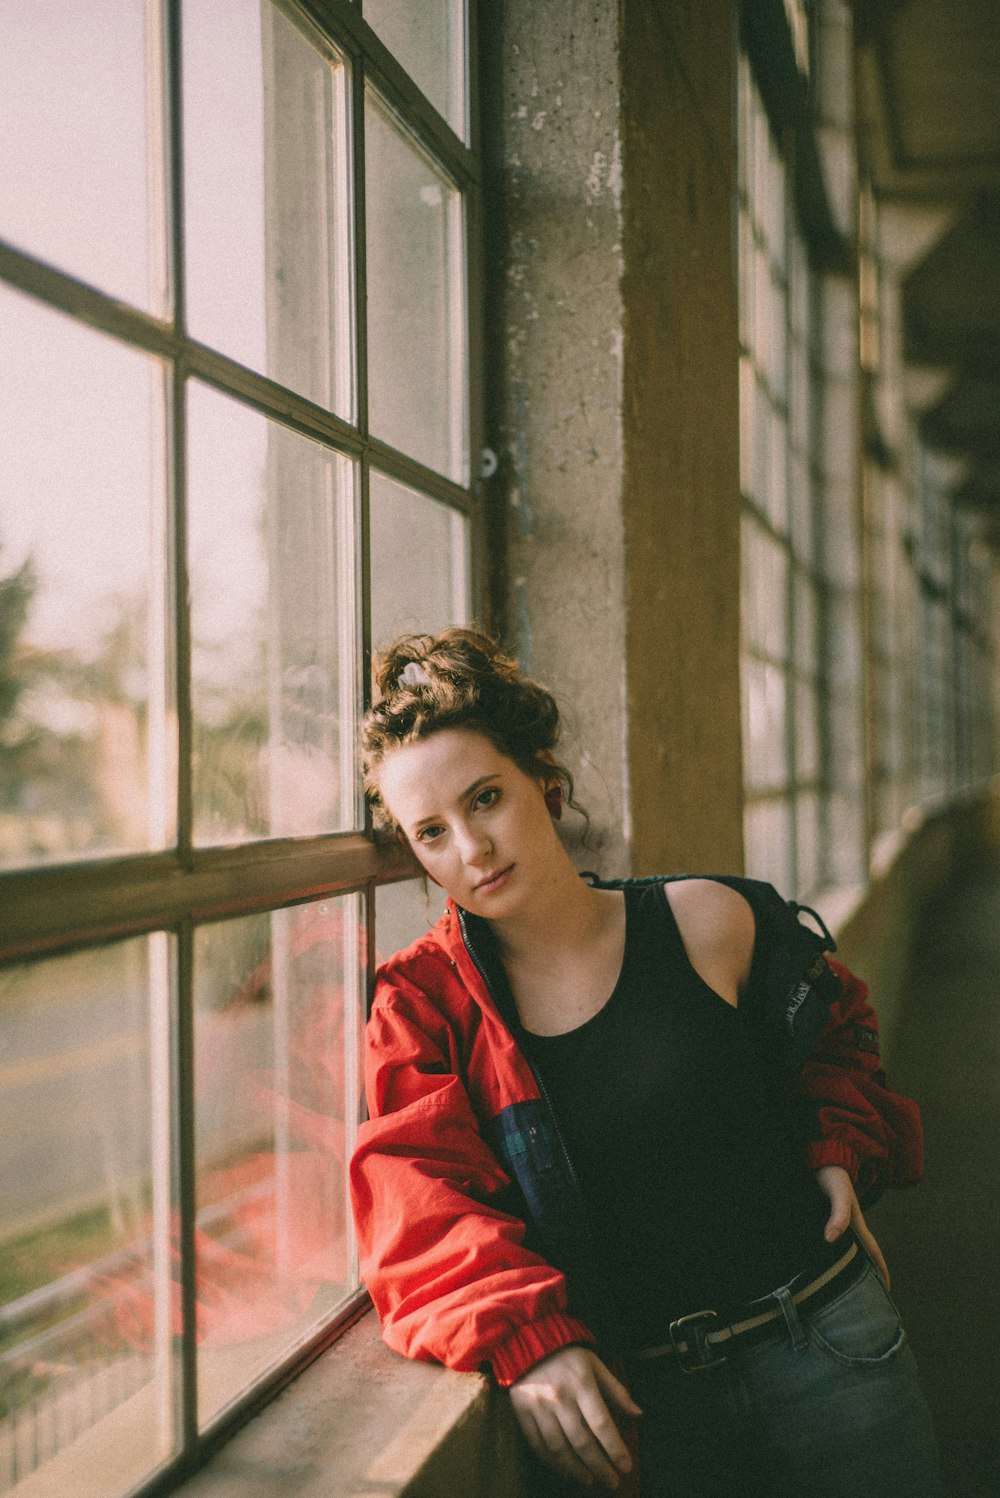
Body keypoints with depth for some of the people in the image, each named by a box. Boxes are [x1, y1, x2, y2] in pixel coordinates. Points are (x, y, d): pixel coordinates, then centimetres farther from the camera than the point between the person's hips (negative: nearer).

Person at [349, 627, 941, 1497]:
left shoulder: (707, 923, -4)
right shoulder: (424, 1000, -4)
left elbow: (832, 1028, 15)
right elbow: (419, 1199, -14)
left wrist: (839, 1150, -1)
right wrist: (527, 1340, -29)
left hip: (828, 1353, 1)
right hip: (643, 1395, 0)